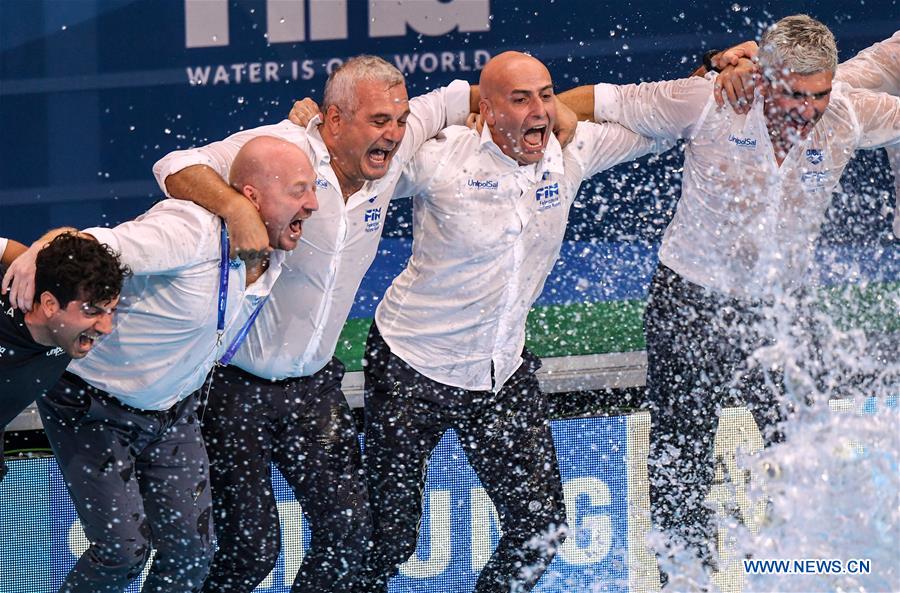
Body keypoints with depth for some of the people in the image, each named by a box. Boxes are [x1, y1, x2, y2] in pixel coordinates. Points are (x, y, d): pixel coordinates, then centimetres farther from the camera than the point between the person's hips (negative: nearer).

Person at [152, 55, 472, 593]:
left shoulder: (392, 152, 0)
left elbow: (449, 101, 17)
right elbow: (176, 168, -28)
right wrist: (238, 209, -44)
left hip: (313, 384, 6)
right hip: (235, 383, -6)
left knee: (350, 528, -1)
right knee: (252, 548, -9)